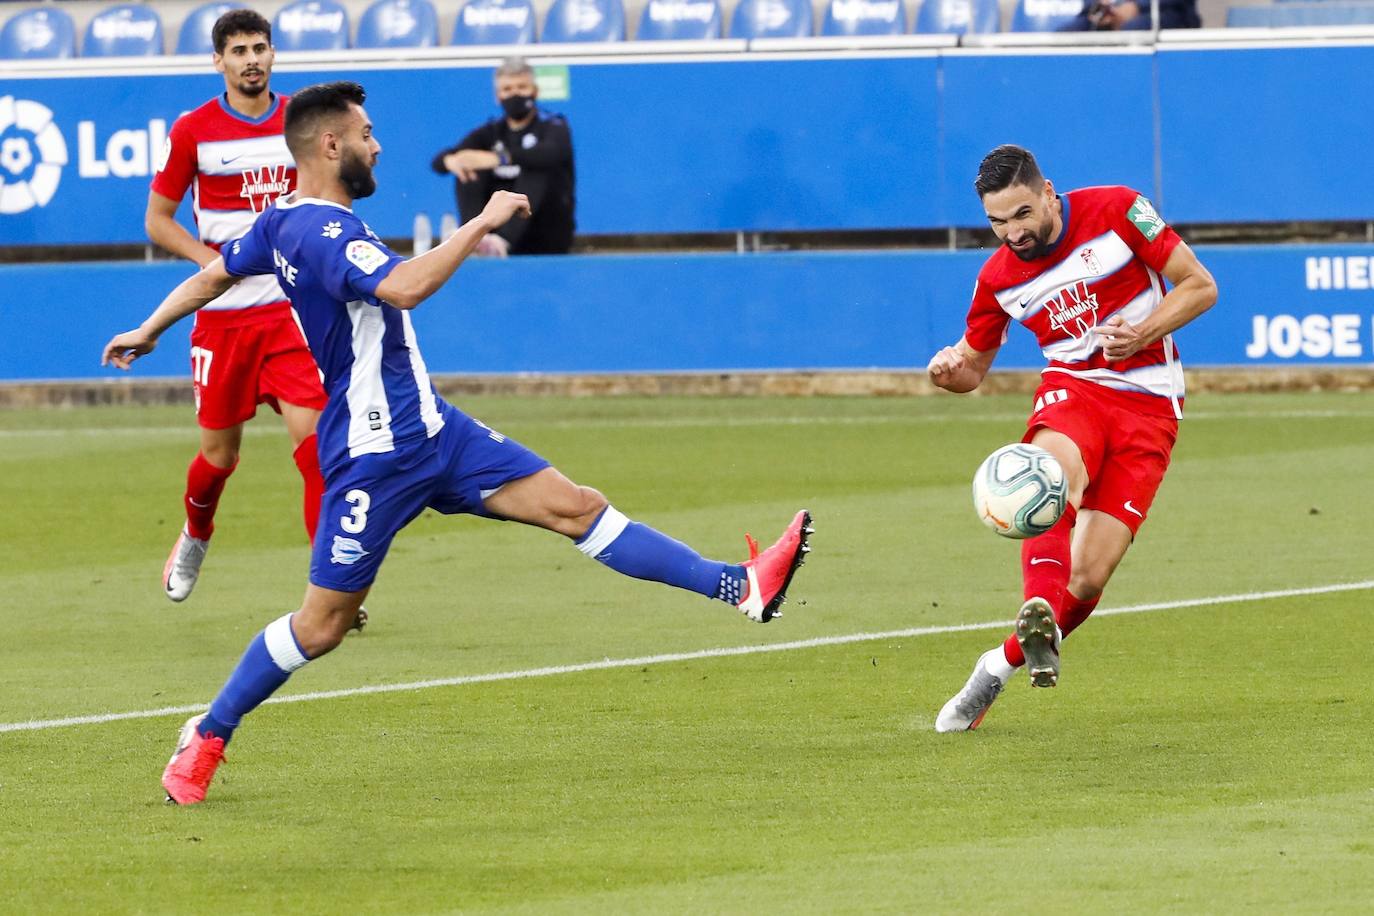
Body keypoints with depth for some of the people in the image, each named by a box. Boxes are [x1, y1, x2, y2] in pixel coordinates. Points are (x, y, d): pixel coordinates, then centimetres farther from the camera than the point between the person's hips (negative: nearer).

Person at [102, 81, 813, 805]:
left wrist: (147, 331, 41)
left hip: (430, 431, 10)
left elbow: (214, 274, 25)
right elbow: (403, 287, -38)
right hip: (376, 455, -10)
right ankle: (207, 736, 16)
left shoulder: (284, 220, 10)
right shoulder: (320, 230, -21)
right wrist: (482, 223, -29)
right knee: (324, 622, -1)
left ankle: (739, 587, -7)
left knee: (573, 505, -1)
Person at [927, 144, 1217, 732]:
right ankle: (1040, 617, -57)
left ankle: (999, 667, 7)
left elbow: (1200, 286, -2)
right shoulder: (999, 279, 1)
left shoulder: (1117, 213, -8)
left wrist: (1145, 334, -18)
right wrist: (949, 370, -10)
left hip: (1149, 404, -1)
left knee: (1088, 578, -12)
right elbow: (973, 367, 15)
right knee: (1054, 469, -40)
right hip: (1072, 390, 1)